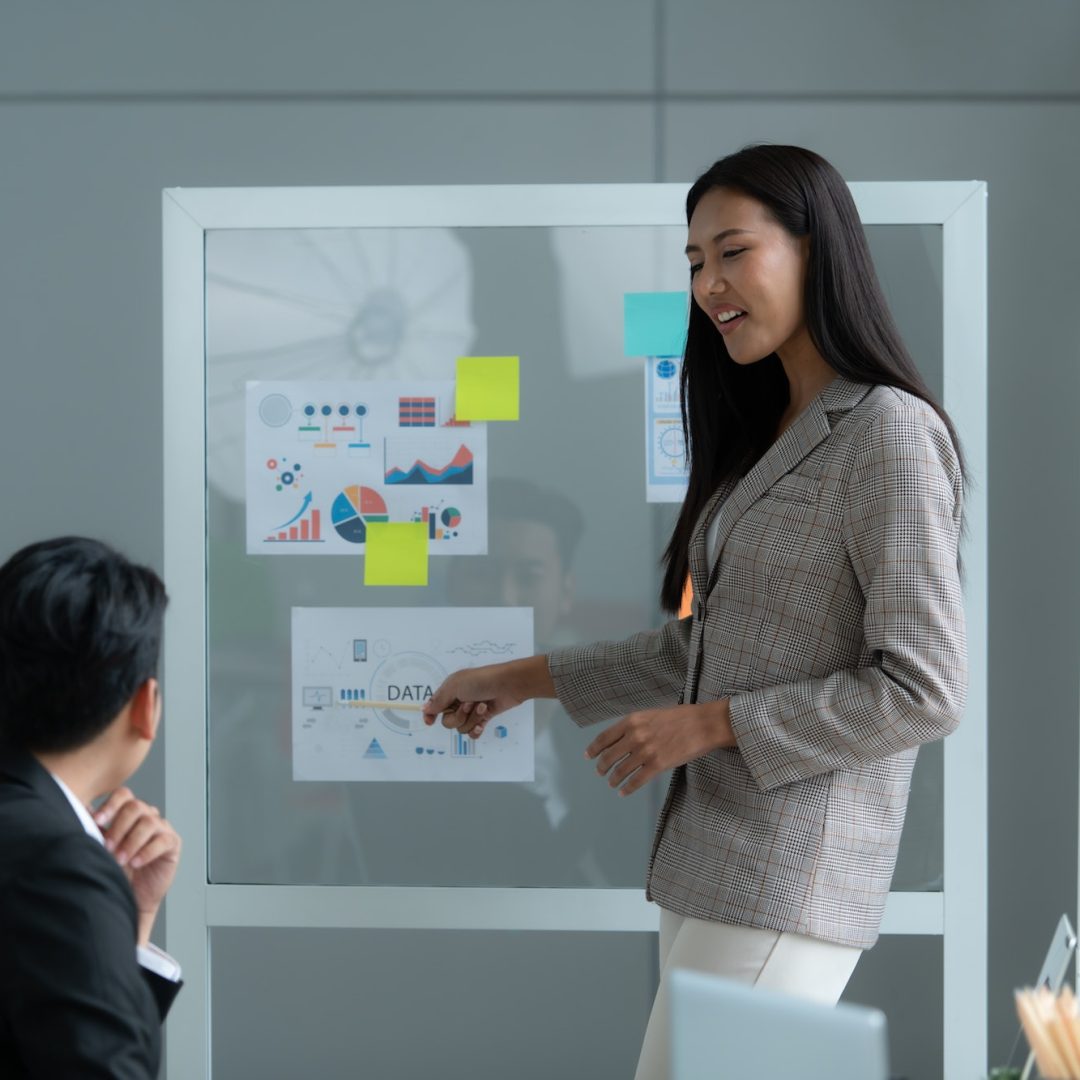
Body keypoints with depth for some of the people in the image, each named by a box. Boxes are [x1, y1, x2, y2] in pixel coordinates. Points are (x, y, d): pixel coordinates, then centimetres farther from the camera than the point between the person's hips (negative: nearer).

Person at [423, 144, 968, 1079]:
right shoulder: (766, 439, 18)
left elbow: (925, 691, -15)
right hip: (709, 861, 8)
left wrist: (703, 726, -13)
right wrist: (522, 680, 21)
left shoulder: (890, 432, -10)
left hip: (789, 884, -8)